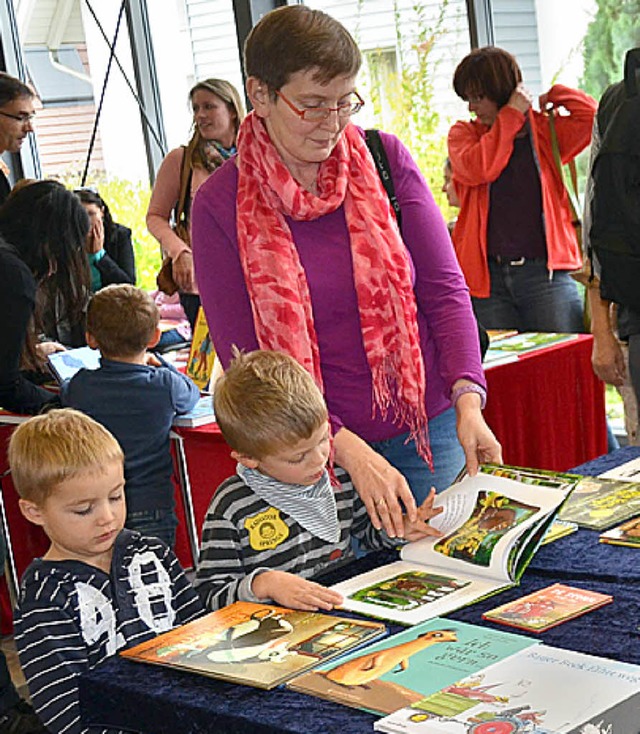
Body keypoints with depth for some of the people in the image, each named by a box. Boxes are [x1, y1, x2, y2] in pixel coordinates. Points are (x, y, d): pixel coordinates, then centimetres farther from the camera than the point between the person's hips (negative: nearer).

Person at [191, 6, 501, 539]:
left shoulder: (385, 158, -2)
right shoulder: (220, 205, -8)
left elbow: (445, 290, -2)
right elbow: (243, 361, -9)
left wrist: (468, 403, -18)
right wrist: (348, 449, -21)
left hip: (426, 431, 2)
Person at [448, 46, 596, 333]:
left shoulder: (544, 129, 10)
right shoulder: (462, 134, 12)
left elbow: (590, 115, -5)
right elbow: (475, 169, -9)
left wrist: (550, 96, 7)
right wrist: (511, 115, -3)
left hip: (544, 272, -1)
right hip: (487, 276, 1)